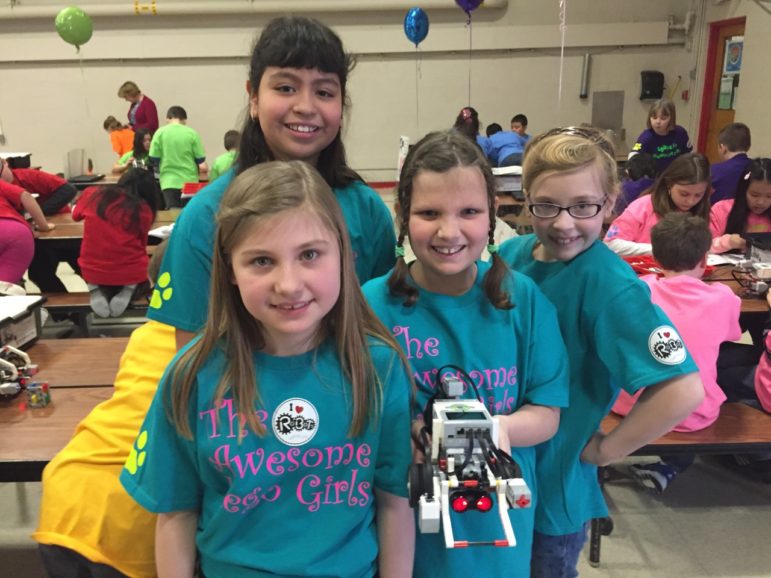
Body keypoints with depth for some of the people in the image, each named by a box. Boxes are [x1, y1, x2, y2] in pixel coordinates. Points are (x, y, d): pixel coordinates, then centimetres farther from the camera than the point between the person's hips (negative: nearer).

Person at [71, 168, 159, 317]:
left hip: (92, 272, 2)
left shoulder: (92, 194, -1)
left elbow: (76, 215, 20)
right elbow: (140, 245, 5)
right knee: (147, 277, 32)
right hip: (130, 274, -2)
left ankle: (96, 290, 4)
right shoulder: (144, 209, -7)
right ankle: (129, 290, -1)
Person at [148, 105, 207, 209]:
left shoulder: (160, 133, -1)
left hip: (169, 182, 0)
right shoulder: (192, 133, -3)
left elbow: (154, 160, 1)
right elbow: (201, 162, -3)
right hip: (189, 181, 0)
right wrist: (204, 168, 18)